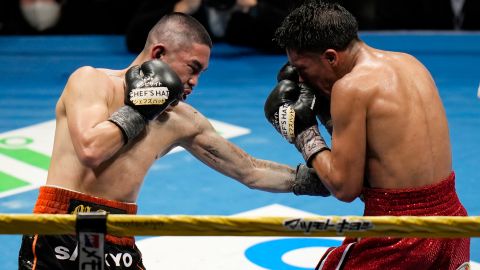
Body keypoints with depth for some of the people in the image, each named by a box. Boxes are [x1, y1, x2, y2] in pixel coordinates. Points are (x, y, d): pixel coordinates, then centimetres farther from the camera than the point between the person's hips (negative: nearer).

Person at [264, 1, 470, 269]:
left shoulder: (351, 87, -16)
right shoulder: (411, 63, 7)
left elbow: (345, 188, -14)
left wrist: (304, 133, -2)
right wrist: (325, 110, 13)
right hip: (450, 217, 8)